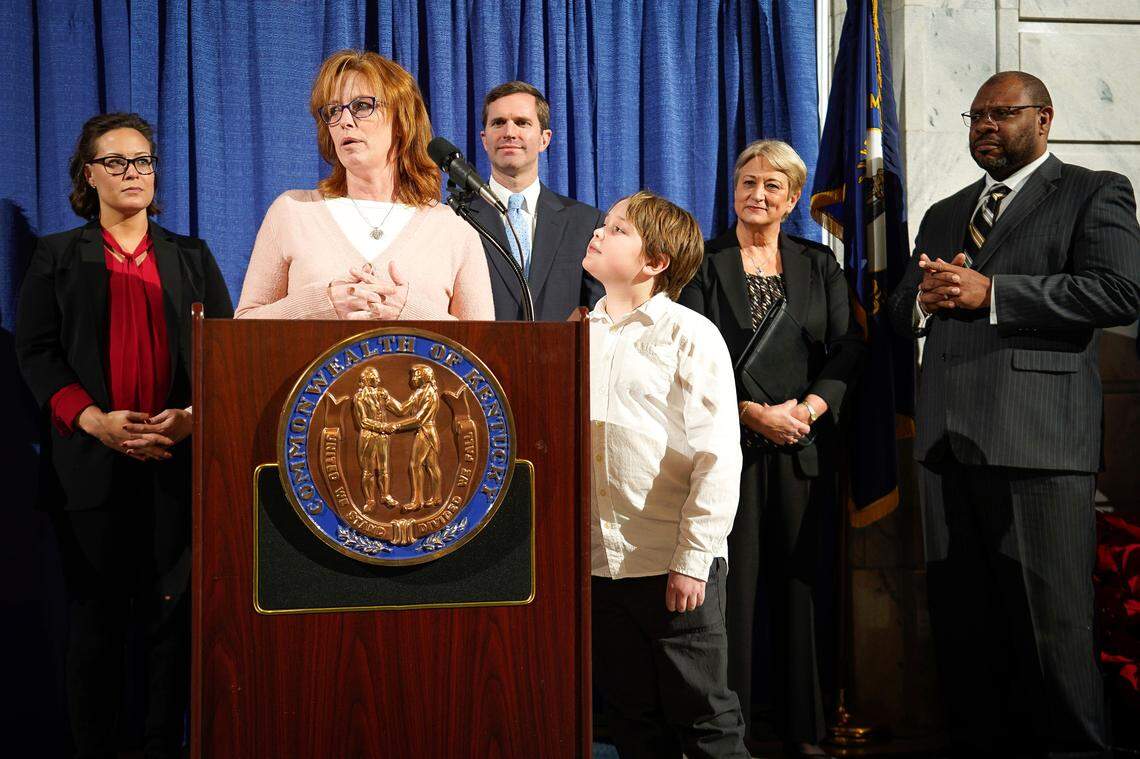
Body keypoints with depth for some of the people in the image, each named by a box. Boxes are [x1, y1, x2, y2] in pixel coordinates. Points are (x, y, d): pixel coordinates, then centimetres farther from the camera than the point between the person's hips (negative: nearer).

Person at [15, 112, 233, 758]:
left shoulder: (192, 257, 17)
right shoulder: (59, 256, 13)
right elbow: (36, 352, 3)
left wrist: (197, 414, -11)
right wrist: (93, 419, -13)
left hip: (180, 458, 1)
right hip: (91, 460, -1)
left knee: (175, 612, 0)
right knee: (96, 614, 2)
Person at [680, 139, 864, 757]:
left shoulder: (819, 265, 11)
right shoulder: (704, 262, 2)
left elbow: (849, 346, 4)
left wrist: (809, 406, -12)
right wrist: (753, 412, -15)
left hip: (802, 446, 3)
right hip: (730, 444, -2)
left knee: (798, 579, 7)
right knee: (733, 580, -1)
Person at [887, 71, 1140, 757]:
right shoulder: (944, 214, 25)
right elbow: (901, 311, 25)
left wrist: (990, 292, -13)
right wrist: (924, 300, 0)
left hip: (1038, 439, -6)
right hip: (948, 440, 6)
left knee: (1053, 625, -4)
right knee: (960, 621, 10)